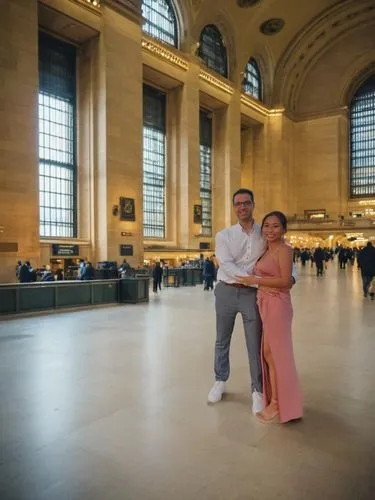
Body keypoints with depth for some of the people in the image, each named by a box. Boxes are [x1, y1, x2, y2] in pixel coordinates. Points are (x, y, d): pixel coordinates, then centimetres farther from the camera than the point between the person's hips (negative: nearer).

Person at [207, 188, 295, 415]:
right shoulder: (224, 235, -1)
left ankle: (258, 390, 18)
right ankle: (220, 381, 34)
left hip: (251, 293, -1)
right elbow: (227, 265, -12)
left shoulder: (265, 233, 2)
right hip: (226, 292, 1)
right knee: (222, 341, 14)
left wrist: (291, 276, -10)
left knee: (255, 343, 2)